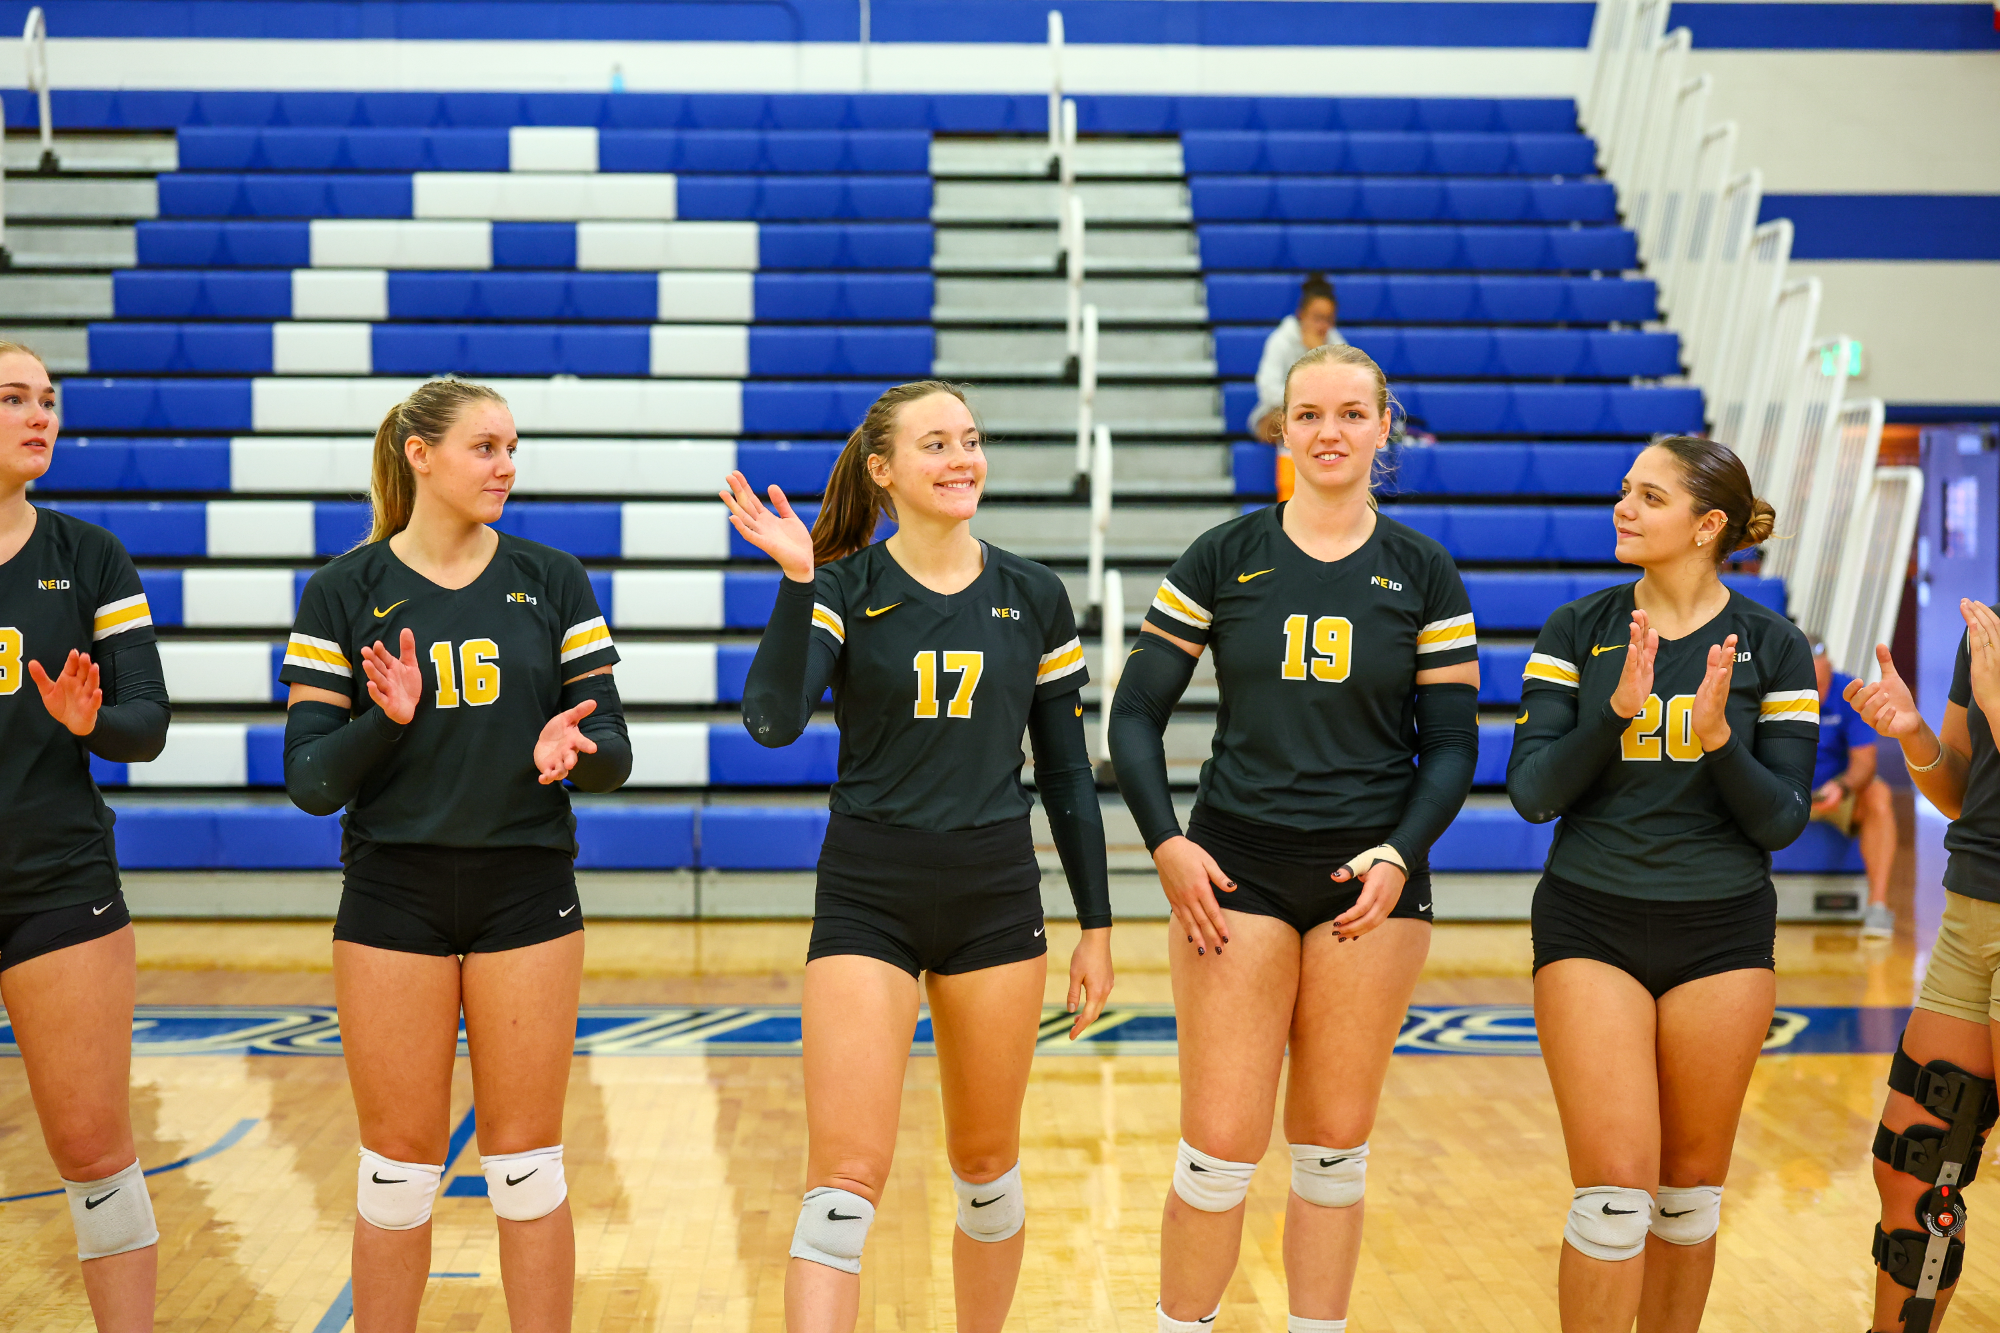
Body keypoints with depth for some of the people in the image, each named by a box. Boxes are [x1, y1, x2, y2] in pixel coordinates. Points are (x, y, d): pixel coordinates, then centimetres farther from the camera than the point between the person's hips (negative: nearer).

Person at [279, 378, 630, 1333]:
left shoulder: (552, 581, 4)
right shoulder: (344, 592, -1)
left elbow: (613, 754, 2)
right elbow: (310, 781, -5)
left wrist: (573, 746, -21)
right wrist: (386, 721, -24)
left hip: (528, 894, 1)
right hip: (395, 896, -1)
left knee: (528, 1165, 7)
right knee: (399, 1167, 6)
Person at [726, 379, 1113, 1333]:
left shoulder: (1033, 598, 4)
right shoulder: (843, 589, -3)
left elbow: (1066, 771, 8)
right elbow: (773, 720, -19)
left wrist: (1097, 925, 7)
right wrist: (796, 582, -29)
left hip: (998, 898, 3)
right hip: (868, 897, -2)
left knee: (986, 1163, 14)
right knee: (845, 1177, -9)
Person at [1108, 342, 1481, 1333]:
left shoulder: (1424, 576, 4)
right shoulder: (1222, 558, 2)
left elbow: (1452, 745, 5)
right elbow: (1135, 714, 3)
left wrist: (1400, 856, -9)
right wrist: (1167, 845, -9)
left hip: (1370, 879, 1)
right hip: (1235, 872, -1)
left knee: (1334, 1144, 8)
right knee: (1221, 1146, -3)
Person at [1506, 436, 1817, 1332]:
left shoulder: (1772, 648, -1)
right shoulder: (1576, 631, 0)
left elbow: (1782, 822, -5)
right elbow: (1532, 792, -8)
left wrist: (1718, 737, -21)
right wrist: (1618, 709, -22)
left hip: (1721, 935, 1)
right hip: (1590, 929, -1)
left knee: (1689, 1187, 11)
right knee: (1614, 1190, -8)